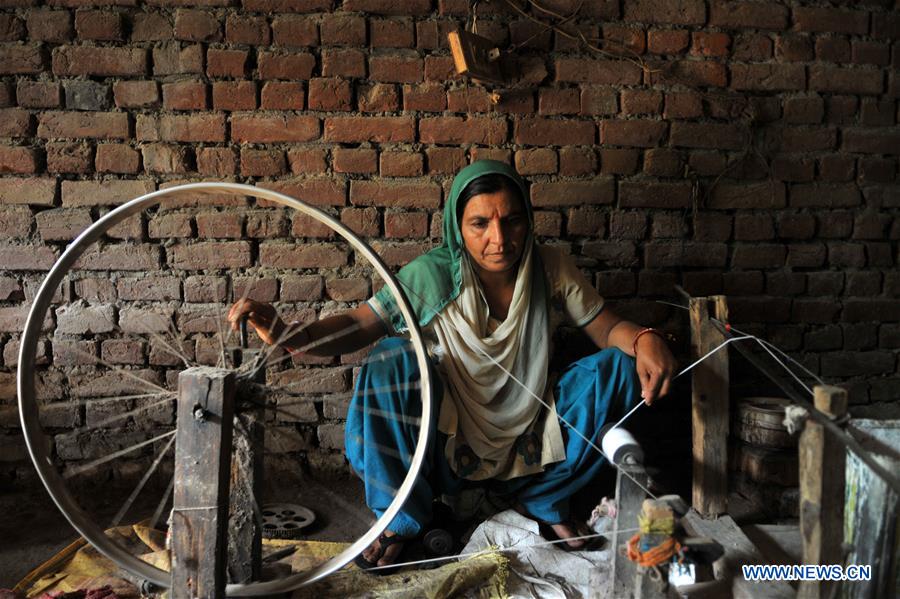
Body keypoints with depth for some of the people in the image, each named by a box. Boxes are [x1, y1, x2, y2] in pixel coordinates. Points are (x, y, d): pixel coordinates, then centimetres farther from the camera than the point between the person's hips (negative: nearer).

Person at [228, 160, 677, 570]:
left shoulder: (552, 270, -9)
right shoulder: (431, 277, -16)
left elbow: (607, 328, -4)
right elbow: (356, 327, -15)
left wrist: (644, 340, -28)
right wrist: (284, 333, -34)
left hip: (530, 443, 2)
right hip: (450, 443, -2)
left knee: (619, 366, -16)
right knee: (392, 360, -30)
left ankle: (543, 497, 5)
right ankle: (403, 517, -7)